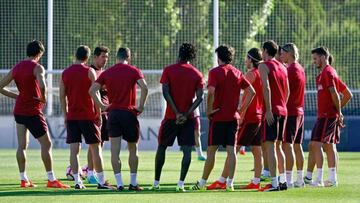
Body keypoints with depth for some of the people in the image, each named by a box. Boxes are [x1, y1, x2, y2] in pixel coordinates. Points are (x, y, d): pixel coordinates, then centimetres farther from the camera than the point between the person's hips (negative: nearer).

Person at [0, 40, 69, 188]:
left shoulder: (16, 68, 9)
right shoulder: (37, 67, -12)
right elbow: (42, 85, -31)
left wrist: (17, 96, 13)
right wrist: (43, 99, -13)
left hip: (19, 111, 7)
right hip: (33, 112, -7)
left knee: (22, 145, 8)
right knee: (46, 144, 1)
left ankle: (23, 179, 8)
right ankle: (51, 179, 1)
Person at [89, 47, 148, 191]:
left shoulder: (107, 73, 6)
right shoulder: (134, 71, 0)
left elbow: (92, 90, -2)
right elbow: (144, 87, -16)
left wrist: (102, 106, 4)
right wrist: (141, 106, -6)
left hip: (113, 113, 1)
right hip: (130, 113, -1)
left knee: (115, 150, 0)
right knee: (133, 149, 13)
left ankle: (119, 183, -6)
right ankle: (133, 183, 14)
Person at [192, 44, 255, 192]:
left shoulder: (215, 72, -7)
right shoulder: (237, 73, 9)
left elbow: (211, 92, -21)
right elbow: (251, 92, 8)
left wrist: (209, 109, -10)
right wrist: (242, 109, 12)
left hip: (218, 117, -4)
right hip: (233, 117, 4)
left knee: (211, 149, 3)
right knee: (231, 149, 0)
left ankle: (203, 182, 11)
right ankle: (230, 183, -5)